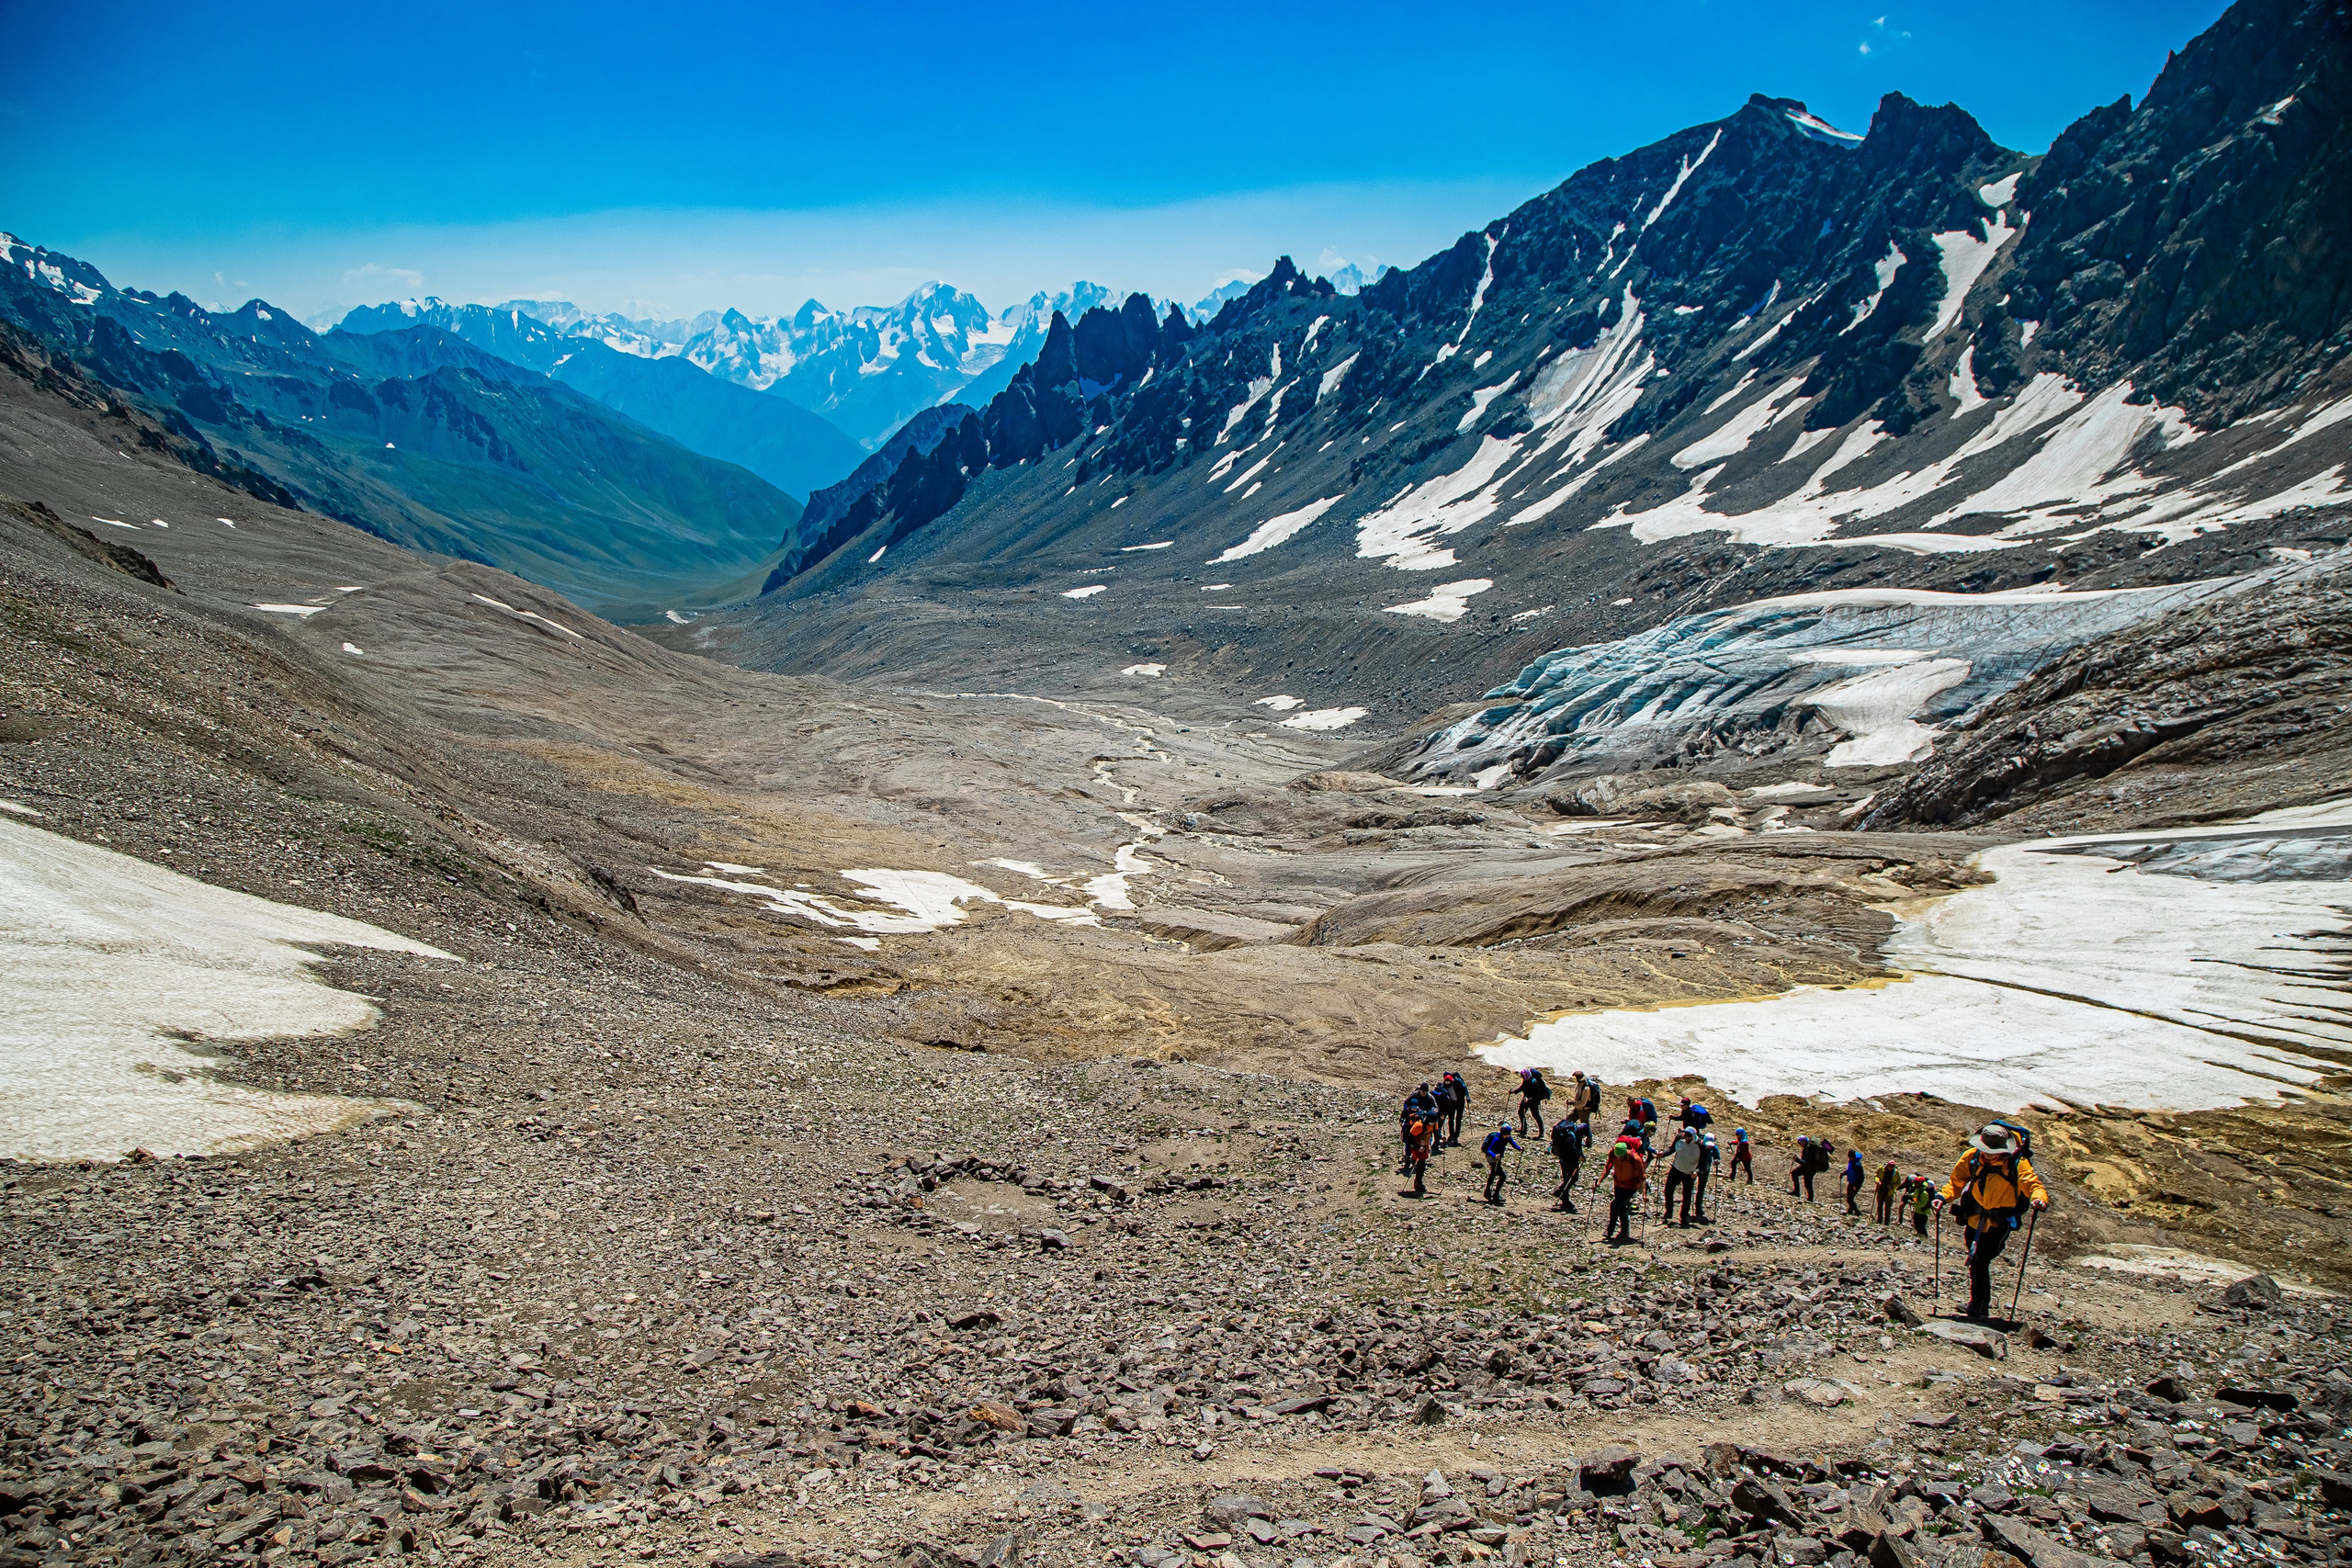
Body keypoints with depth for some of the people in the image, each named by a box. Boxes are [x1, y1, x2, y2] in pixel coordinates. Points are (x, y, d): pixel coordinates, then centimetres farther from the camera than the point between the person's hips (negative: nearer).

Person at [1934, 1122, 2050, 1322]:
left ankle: (1979, 1307, -5)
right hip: (1975, 1219, 5)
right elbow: (1956, 1182, 2)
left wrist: (2039, 1198, -46)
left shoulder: (2017, 1164, -17)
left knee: (1980, 1262, -16)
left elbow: (2033, 1184, -24)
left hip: (1999, 1222, -5)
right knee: (1976, 1262, 17)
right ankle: (1980, 1305, 37)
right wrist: (1943, 1197, -15)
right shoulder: (1971, 1157, -8)